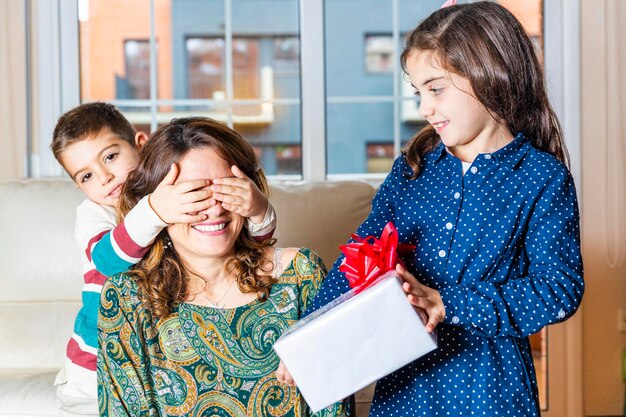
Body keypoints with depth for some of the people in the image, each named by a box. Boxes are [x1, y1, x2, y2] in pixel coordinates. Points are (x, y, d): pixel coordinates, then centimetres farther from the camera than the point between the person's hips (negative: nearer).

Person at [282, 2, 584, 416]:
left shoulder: (544, 179, -9)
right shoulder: (412, 168, 4)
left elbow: (560, 290, -14)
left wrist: (449, 304, -21)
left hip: (488, 383, -4)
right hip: (405, 379, 4)